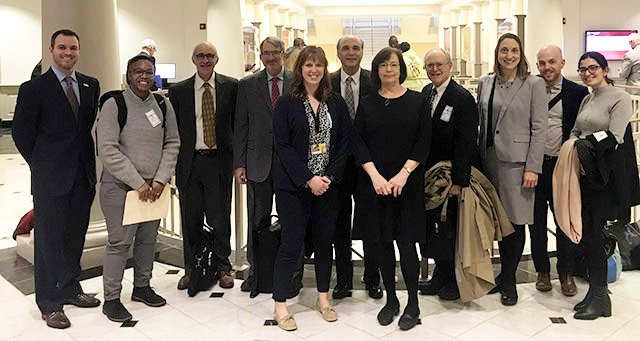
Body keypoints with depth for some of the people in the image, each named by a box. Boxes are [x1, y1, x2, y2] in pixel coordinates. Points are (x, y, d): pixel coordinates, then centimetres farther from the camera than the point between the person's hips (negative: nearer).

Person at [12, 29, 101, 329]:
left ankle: (70, 289, 31)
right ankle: (50, 304, 14)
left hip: (83, 176, 5)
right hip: (51, 179, -4)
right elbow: (21, 132, -2)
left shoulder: (91, 86, 8)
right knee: (49, 240, 4)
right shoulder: (34, 89, -6)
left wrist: (88, 161, 6)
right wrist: (41, 166, 1)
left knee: (75, 237, 15)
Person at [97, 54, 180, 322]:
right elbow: (108, 150, -13)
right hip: (119, 187, -4)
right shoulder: (114, 105, -8)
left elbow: (172, 144, 8)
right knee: (120, 241, -1)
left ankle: (142, 287, 30)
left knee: (148, 238, 12)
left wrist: (160, 180, -4)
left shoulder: (163, 105, 5)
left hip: (154, 187, 5)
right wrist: (138, 183, -15)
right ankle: (111, 298, 14)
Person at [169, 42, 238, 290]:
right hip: (189, 161, 1)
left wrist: (238, 158, -3)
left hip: (219, 160, -1)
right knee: (191, 219, 10)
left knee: (220, 218, 6)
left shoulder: (231, 86, 3)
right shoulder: (178, 90, 6)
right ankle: (191, 269, 25)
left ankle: (223, 268, 22)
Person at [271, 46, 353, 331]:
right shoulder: (286, 104, -2)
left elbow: (344, 142, 5)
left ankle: (323, 299, 28)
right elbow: (283, 145, -8)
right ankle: (280, 305, 14)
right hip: (293, 186, -3)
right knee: (291, 245, 0)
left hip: (327, 185, 3)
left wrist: (329, 177, -7)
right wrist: (308, 179, -14)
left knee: (324, 242, 11)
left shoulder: (336, 104, 7)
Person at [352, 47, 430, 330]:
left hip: (407, 182, -2)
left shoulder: (417, 101, 4)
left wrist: (404, 173, -13)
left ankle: (413, 304, 14)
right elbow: (358, 142, 1)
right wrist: (375, 175, -11)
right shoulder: (367, 104, 8)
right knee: (381, 242, 7)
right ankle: (390, 300, 22)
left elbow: (423, 141, -2)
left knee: (406, 241, -2)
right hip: (374, 183, 2)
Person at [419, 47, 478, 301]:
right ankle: (441, 273, 29)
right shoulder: (426, 93, 9)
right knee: (433, 225, 12)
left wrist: (458, 180, -19)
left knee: (451, 227, 3)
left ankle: (455, 280, 21)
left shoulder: (462, 98, -12)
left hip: (451, 176, -6)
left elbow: (466, 143, -16)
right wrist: (423, 171, 7)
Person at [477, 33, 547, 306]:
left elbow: (539, 128, -6)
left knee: (515, 221, 2)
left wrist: (533, 168, -11)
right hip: (490, 159, 4)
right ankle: (504, 273, 26)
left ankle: (509, 280, 16)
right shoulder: (485, 83, 9)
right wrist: (479, 158, 7)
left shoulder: (534, 84, -3)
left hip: (516, 160, -4)